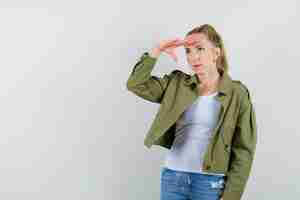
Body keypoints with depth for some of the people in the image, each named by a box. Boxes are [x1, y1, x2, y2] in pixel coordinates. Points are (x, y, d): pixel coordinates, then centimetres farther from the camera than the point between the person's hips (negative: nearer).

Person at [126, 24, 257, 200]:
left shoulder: (237, 94, -5)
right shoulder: (177, 84, 7)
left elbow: (243, 151, -6)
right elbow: (135, 84, 2)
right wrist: (156, 51, -8)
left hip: (211, 182, -3)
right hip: (172, 177, 4)